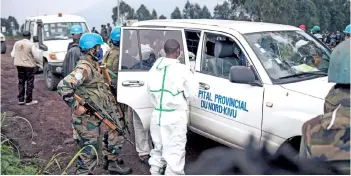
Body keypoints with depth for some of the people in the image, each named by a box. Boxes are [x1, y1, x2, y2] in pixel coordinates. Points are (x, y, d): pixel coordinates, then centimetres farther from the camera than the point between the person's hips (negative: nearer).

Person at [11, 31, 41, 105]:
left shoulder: (17, 43, 1)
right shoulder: (31, 44, -15)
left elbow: (13, 55, 5)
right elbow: (37, 56, -15)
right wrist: (38, 61, 6)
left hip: (19, 65, 5)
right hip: (29, 66, -5)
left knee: (21, 83, 15)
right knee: (29, 83, 5)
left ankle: (21, 100, 17)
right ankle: (28, 100, 9)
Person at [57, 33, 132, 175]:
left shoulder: (93, 65, 9)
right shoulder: (84, 68, -23)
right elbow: (63, 86, -33)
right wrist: (76, 106, -27)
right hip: (87, 116, -10)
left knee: (115, 133, 20)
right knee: (90, 147, 2)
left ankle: (113, 163, 37)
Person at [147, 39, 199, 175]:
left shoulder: (154, 68, 5)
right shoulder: (182, 70, -14)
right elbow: (192, 93, -8)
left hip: (157, 115, 7)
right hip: (174, 117, -6)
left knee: (158, 150, 22)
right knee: (174, 153, 1)